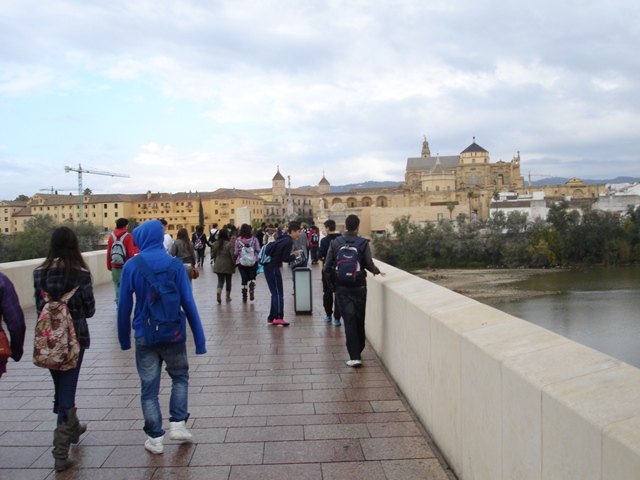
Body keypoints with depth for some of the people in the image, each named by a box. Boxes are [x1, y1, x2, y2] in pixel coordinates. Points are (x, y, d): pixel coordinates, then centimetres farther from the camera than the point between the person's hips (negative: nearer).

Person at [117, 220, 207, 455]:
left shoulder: (131, 267, -7)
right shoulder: (174, 264, -6)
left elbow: (124, 306, -2)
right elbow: (188, 303, -6)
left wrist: (124, 339, 11)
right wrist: (199, 339, -1)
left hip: (144, 336, 0)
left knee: (149, 388, 11)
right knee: (180, 376, 22)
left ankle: (155, 438, 18)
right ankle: (177, 424, 16)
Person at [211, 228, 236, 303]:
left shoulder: (215, 244, 4)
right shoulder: (229, 244, -12)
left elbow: (214, 255, 13)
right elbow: (233, 255, -14)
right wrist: (234, 264, -4)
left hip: (218, 266, 3)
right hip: (228, 266, -3)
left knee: (220, 280, 6)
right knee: (228, 281, 11)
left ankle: (218, 292, -22)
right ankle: (228, 297, 19)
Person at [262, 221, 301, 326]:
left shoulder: (283, 239, 16)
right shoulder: (289, 242, -13)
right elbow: (286, 258, -16)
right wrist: (294, 255, 0)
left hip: (269, 267, 10)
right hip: (273, 269, -10)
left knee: (275, 293, 14)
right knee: (279, 294, -6)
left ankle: (271, 317, 19)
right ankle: (278, 317, -7)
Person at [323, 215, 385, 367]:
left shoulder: (335, 243, -1)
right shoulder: (363, 243, -5)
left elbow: (327, 267, -3)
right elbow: (369, 264, -13)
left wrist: (333, 279, 14)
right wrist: (377, 271, 8)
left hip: (342, 287, 0)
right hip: (359, 286, 0)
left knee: (349, 320, -1)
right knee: (360, 320, 14)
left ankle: (354, 356, -8)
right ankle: (358, 351, 27)